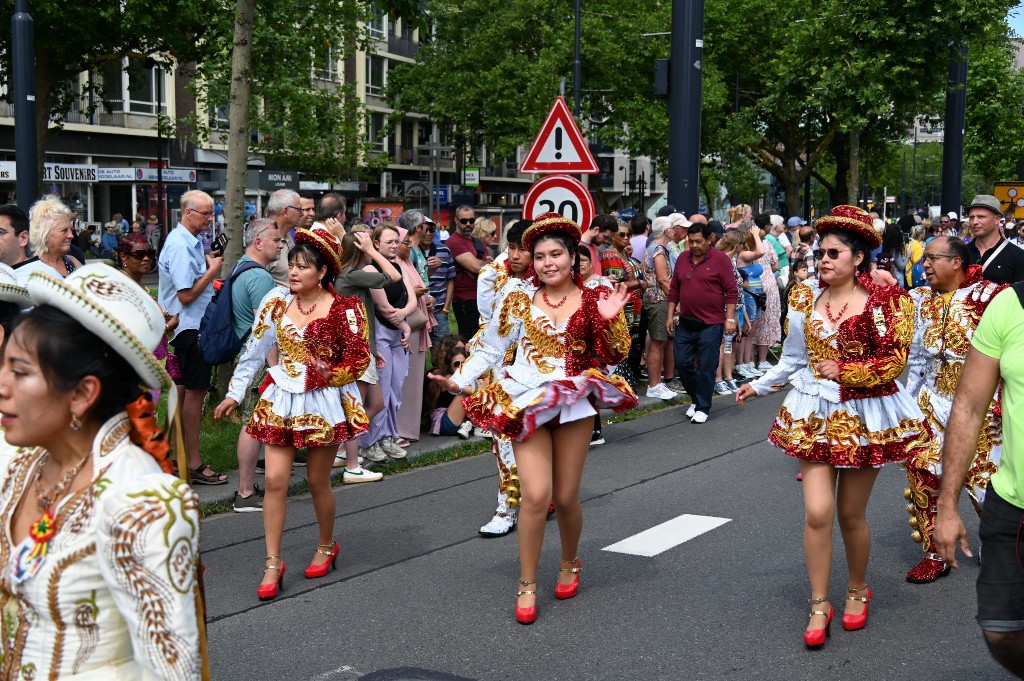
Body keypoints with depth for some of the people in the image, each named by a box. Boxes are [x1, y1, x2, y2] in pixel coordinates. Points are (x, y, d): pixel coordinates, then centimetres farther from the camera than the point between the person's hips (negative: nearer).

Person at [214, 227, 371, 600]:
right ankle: (273, 562, 6)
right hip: (281, 401, 3)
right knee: (275, 479, -3)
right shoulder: (277, 301, 1)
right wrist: (234, 393, 9)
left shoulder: (344, 308, -9)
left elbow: (357, 360, -10)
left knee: (318, 482, 8)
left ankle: (326, 547, 33)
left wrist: (313, 376, -15)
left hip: (323, 402, -3)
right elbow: (254, 350, 7)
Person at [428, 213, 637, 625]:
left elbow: (615, 357, 2)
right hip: (528, 403, 0)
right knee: (536, 495, -12)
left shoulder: (594, 300, 1)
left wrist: (609, 321, -14)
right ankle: (527, 584, 5)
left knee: (565, 498, 7)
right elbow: (491, 348, 4)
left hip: (575, 404, 1)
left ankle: (570, 564, 37)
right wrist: (460, 380, -8)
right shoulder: (519, 298, 2)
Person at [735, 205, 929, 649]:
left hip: (864, 416, -2)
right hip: (815, 414, 3)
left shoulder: (886, 300, -8)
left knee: (851, 514, 7)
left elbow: (894, 361, -12)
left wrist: (844, 372, -14)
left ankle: (857, 591, 33)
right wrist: (758, 387, 16)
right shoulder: (805, 299, 3)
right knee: (817, 512, -7)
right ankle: (819, 605, 7)